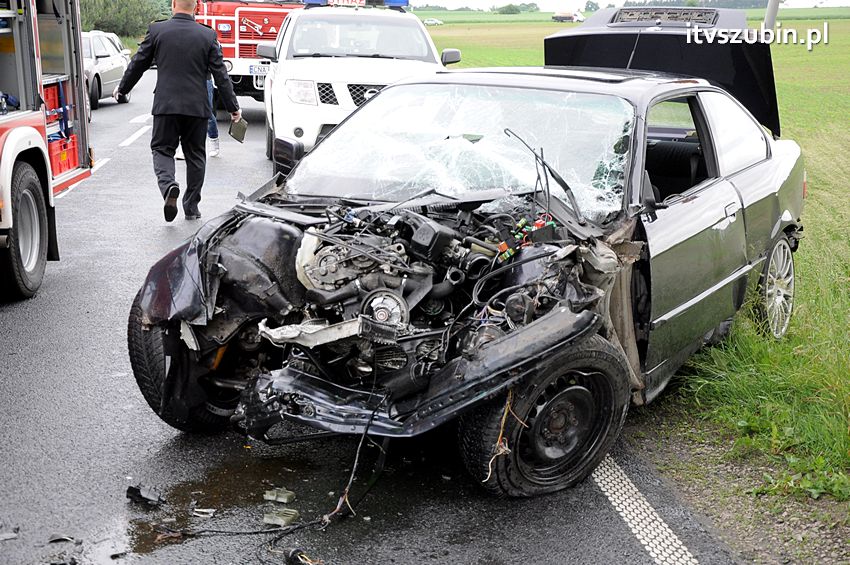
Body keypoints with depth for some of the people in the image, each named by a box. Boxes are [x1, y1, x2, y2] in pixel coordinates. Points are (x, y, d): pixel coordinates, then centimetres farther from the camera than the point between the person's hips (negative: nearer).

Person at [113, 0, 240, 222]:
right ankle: (191, 207, 16)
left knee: (162, 148, 10)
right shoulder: (208, 36, -2)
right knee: (195, 154, 12)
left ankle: (168, 186, -20)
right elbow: (220, 75, -1)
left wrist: (122, 88, 22)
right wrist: (233, 107, 7)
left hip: (166, 104, -1)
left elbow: (138, 63, 6)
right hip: (197, 106, 1)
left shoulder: (157, 30, -3)